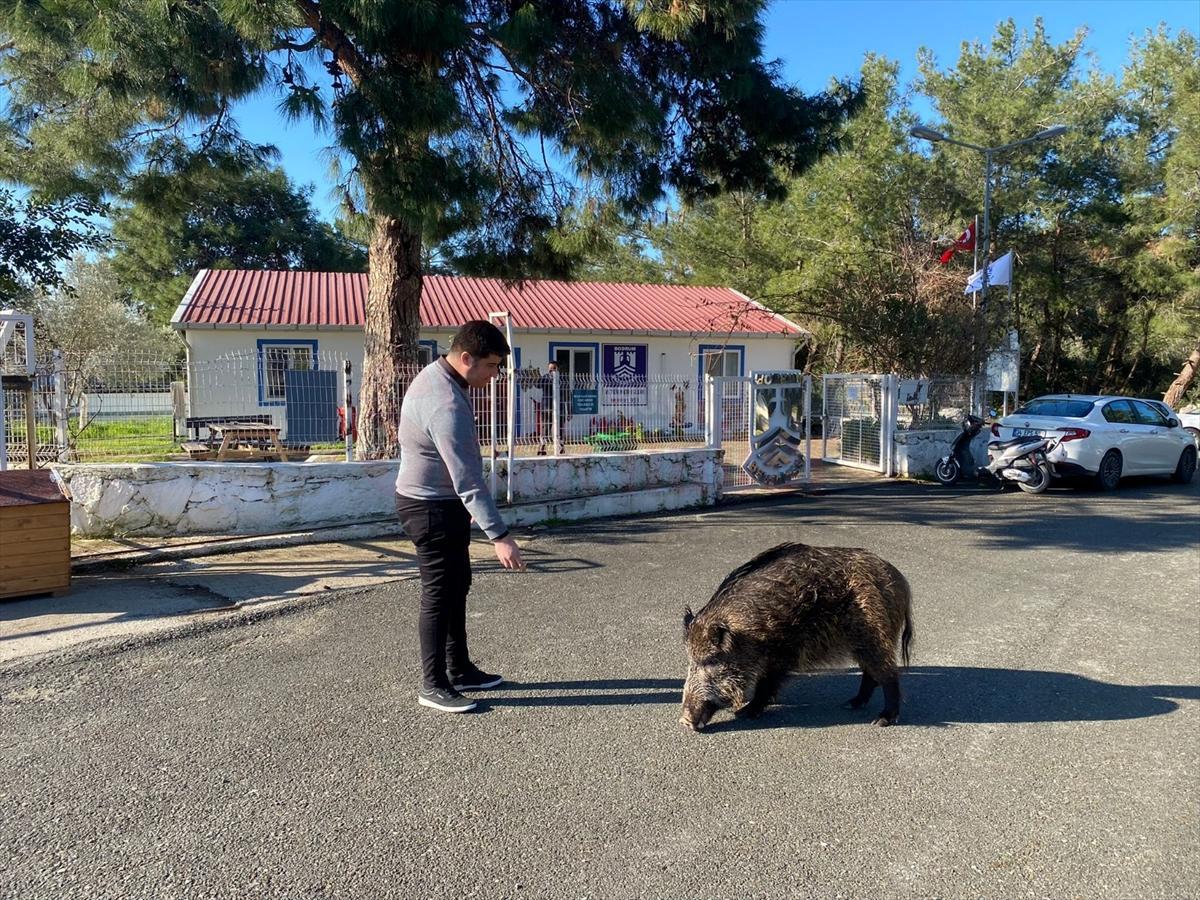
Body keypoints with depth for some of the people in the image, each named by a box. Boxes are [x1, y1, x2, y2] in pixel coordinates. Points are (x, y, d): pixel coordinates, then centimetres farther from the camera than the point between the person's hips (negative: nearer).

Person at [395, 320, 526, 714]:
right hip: (430, 508, -10)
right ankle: (433, 686, 11)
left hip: (444, 504, 10)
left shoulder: (437, 376, 5)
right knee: (439, 594, -1)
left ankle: (459, 669, 29)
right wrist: (499, 536, -33)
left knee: (457, 586, 17)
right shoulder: (446, 404, -28)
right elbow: (467, 479, -32)